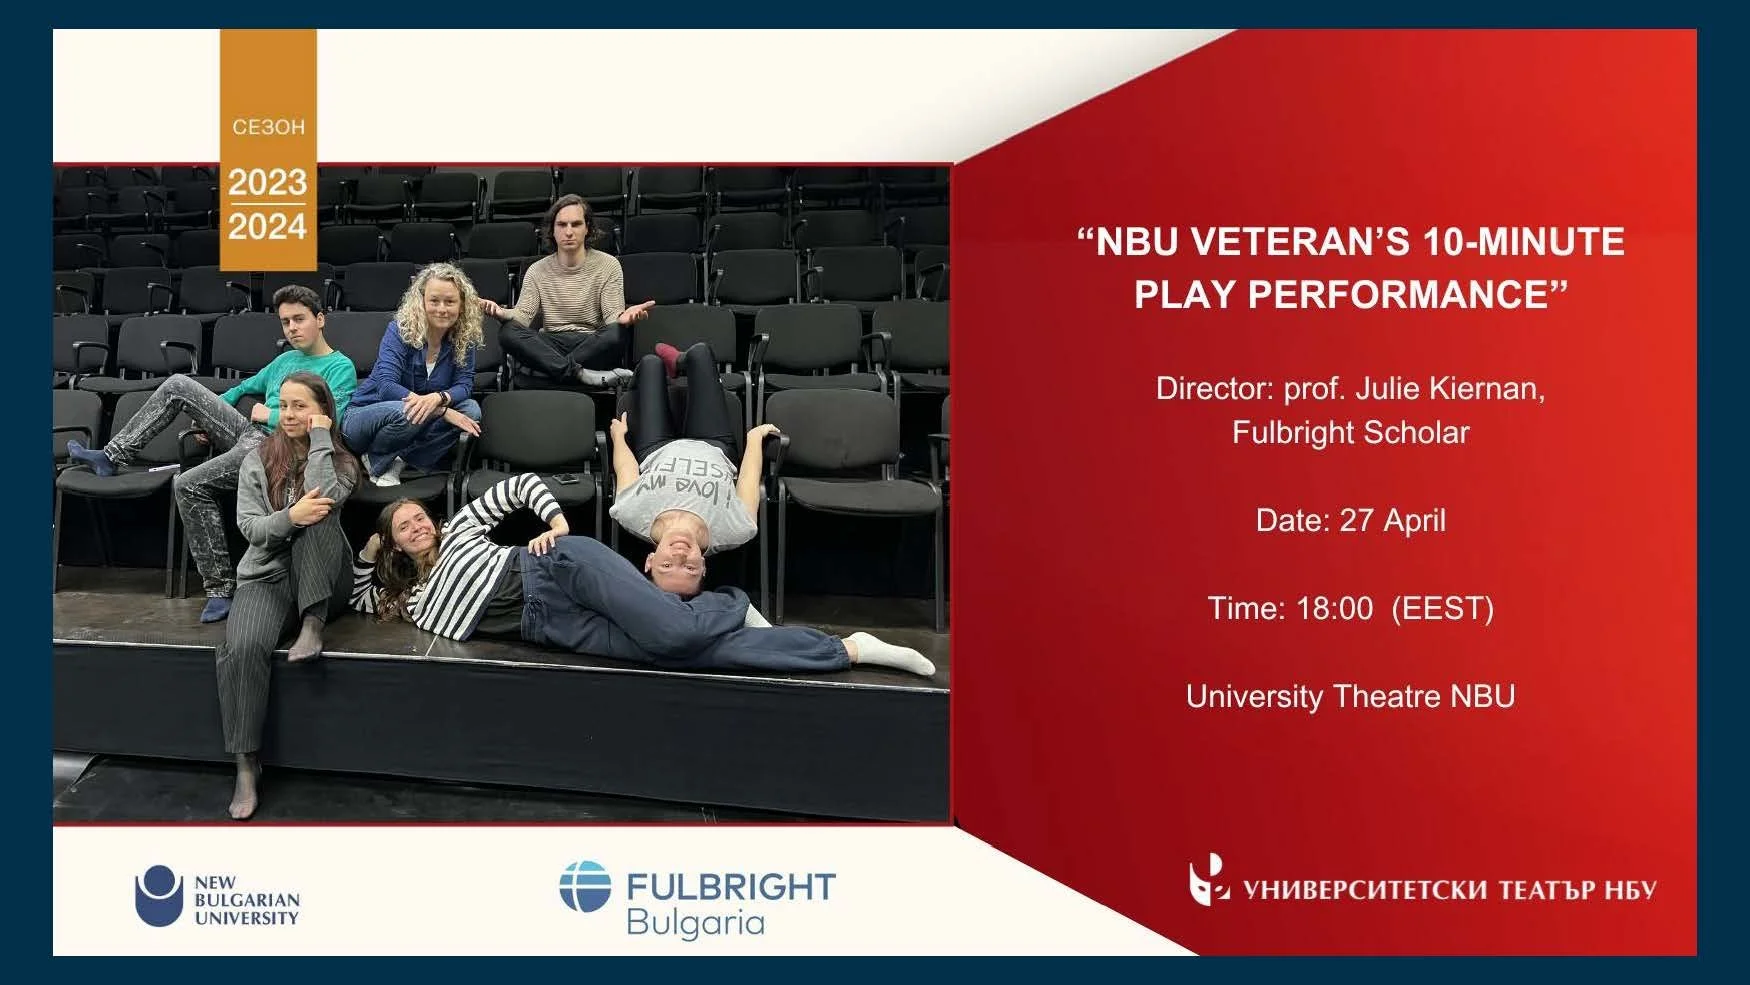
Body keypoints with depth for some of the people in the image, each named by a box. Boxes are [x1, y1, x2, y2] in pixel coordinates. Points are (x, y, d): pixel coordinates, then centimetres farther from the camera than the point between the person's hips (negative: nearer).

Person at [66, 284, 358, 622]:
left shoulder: (340, 368, -4)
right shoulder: (285, 360, 22)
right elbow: (243, 389, 33)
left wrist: (272, 416, -7)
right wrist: (207, 418, 19)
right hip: (249, 431, 8)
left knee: (189, 486, -23)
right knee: (178, 385, 1)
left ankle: (221, 585, -16)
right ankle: (112, 456, 7)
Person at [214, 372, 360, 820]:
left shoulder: (341, 461, 5)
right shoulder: (257, 459, 9)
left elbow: (322, 500, -18)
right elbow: (248, 525, -2)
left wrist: (319, 438, -11)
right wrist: (290, 517, -22)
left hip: (323, 581, 0)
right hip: (266, 574, 1)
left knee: (318, 516, -31)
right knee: (242, 648, -31)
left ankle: (312, 624, -29)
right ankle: (247, 765, -23)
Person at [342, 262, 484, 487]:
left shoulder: (463, 337, -5)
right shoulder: (399, 330, -17)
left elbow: (464, 384, -12)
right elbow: (386, 387, -27)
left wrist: (439, 398, -37)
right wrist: (444, 411, -35)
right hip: (366, 415, -4)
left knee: (471, 410, -21)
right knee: (408, 413, -38)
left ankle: (399, 461, -17)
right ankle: (376, 461, -7)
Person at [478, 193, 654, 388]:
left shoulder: (608, 265, 4)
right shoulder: (537, 271, 11)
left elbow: (612, 316, -5)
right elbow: (523, 316, 0)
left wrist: (623, 318, -31)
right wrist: (502, 313, -24)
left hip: (592, 346, -2)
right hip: (549, 347, 2)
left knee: (616, 334, -35)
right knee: (508, 333, -27)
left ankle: (557, 369, -22)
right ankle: (580, 373, -36)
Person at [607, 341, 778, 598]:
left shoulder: (634, 517, -48)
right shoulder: (733, 532, -48)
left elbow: (625, 467, -25)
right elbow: (750, 476, -25)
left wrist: (618, 434, -2)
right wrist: (755, 435, -4)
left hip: (657, 452, 0)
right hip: (714, 449, 0)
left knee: (651, 362, 17)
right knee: (699, 352, 14)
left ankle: (675, 364, 56)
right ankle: (678, 364, 52)